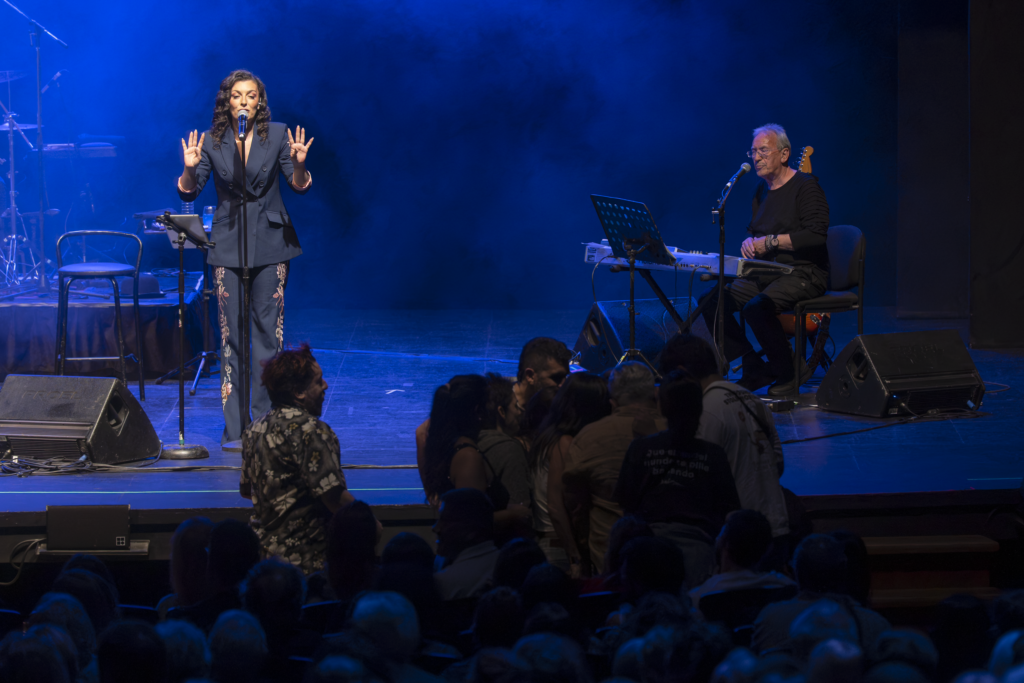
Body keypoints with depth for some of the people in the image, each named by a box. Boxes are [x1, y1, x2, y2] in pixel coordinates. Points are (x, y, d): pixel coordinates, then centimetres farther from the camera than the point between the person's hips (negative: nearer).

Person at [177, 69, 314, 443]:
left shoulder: (278, 135, 0)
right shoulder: (212, 141, 1)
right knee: (231, 333, -1)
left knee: (269, 329, -1)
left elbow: (299, 187, -1)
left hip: (270, 242, 0)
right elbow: (188, 192, 1)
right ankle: (234, 425, 3)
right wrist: (190, 168, -19)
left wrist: (298, 164, -21)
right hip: (228, 243, 1)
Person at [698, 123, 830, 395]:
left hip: (804, 274, -9)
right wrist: (750, 243, 2)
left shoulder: (805, 186, -10)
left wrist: (770, 241, -19)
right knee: (711, 301, -8)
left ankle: (788, 373, -13)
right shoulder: (762, 190, 16)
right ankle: (755, 370, -4)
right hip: (767, 272, 9)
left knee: (756, 308, -34)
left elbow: (816, 235, -21)